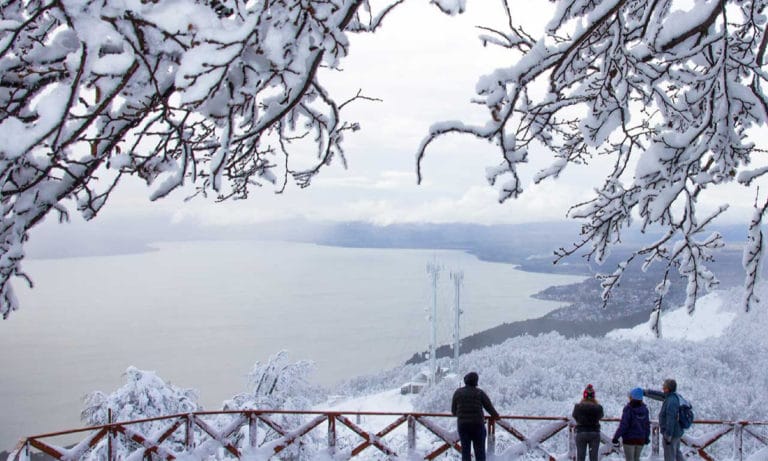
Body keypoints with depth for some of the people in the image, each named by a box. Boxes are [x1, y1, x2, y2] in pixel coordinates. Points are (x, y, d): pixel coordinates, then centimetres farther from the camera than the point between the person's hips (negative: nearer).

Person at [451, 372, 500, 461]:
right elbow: (490, 408, 3)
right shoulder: (479, 393, -3)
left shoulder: (458, 392, 2)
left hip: (462, 424, 2)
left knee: (465, 451, 8)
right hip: (477, 425, -2)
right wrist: (495, 415, 24)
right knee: (480, 452, 6)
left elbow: (453, 411, 8)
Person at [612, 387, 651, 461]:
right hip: (641, 439, 5)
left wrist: (616, 437, -12)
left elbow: (623, 425, -17)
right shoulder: (644, 409, 4)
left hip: (629, 438, -5)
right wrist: (647, 437, 22)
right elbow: (647, 425, 11)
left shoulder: (628, 408, -14)